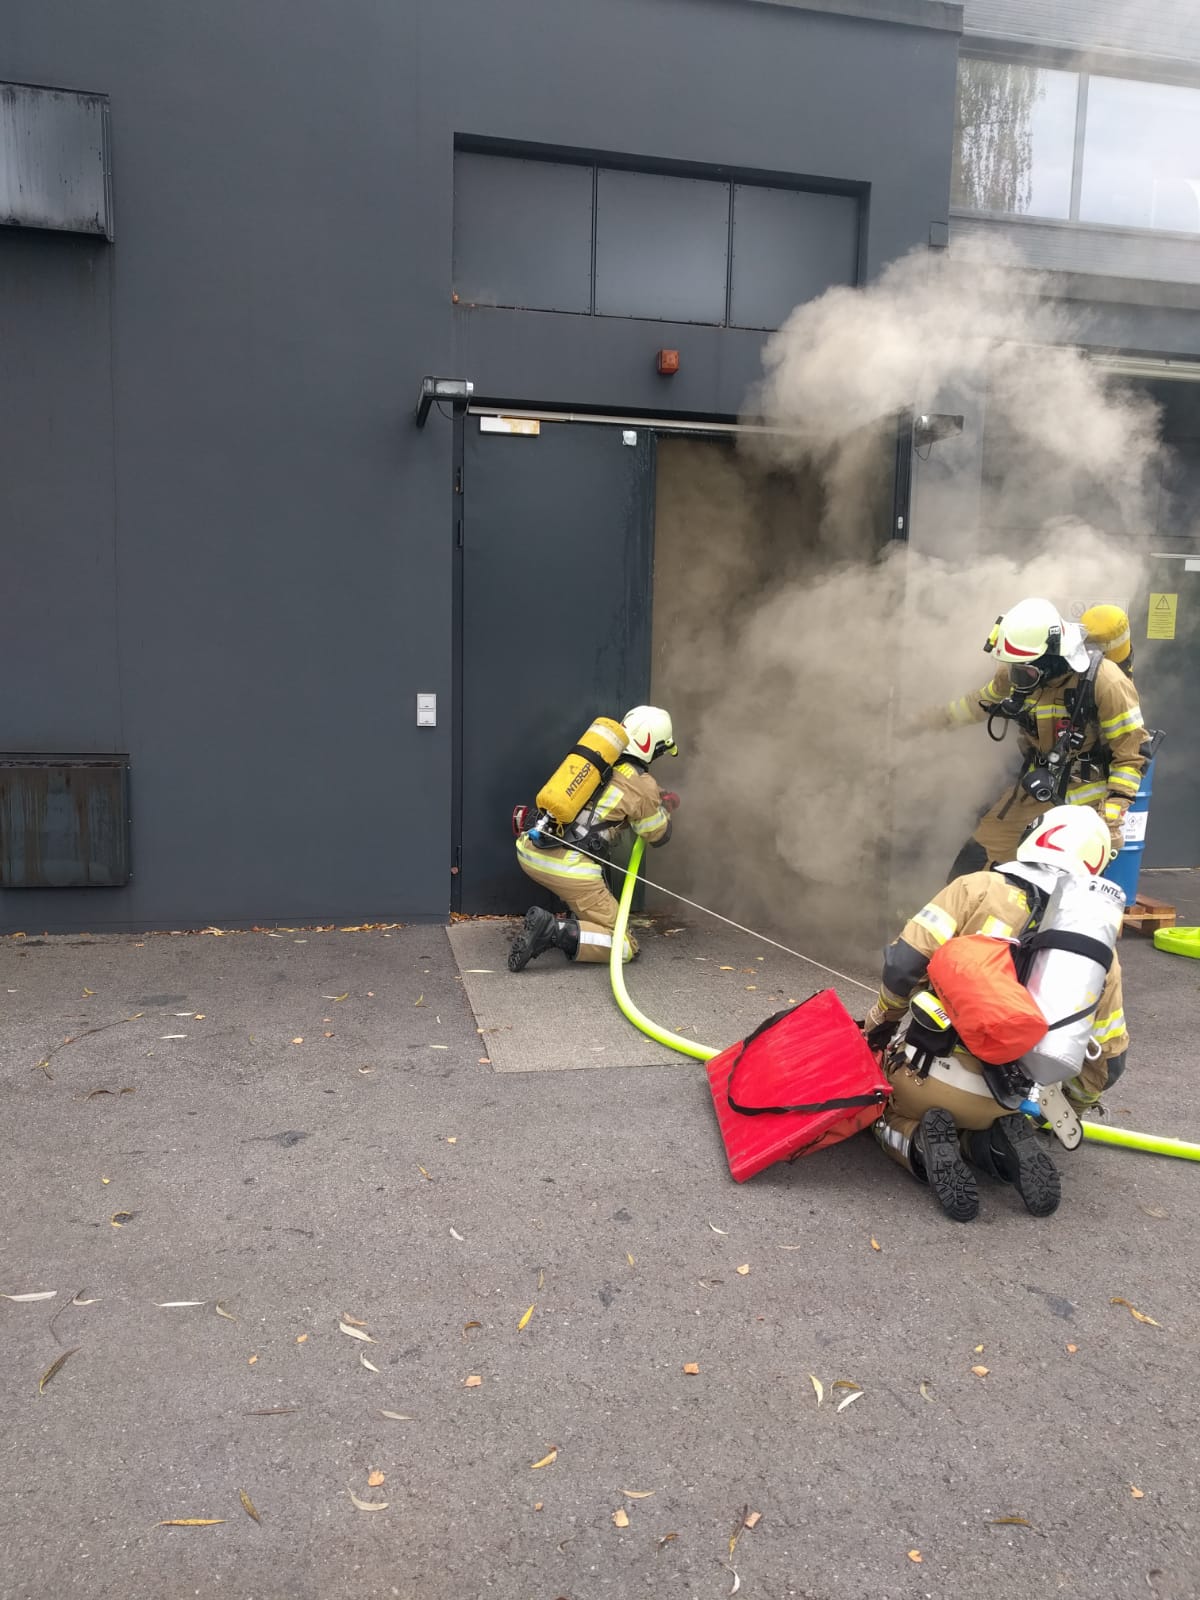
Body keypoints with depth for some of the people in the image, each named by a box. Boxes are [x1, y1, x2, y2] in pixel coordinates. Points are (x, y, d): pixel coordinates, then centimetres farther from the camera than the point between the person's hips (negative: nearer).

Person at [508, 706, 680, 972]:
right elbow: (659, 836, 16)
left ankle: (579, 919, 23)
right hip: (568, 869, -7)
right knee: (625, 947, 2)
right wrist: (665, 808, 36)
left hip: (529, 851, 7)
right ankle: (555, 932, -18)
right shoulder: (643, 786, 0)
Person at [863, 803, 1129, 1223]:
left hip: (930, 1075, -4)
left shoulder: (979, 888, -8)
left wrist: (884, 1018, 7)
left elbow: (904, 964, -13)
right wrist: (1065, 1111, 30)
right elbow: (1107, 1060, 12)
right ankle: (1003, 1145, 2)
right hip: (1004, 1104, 4)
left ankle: (922, 1145, -5)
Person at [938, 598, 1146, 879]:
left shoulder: (1104, 683, -22)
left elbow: (1131, 754, -16)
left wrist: (1111, 817, -21)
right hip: (1036, 786, 5)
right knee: (972, 866, 4)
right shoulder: (1015, 675, -6)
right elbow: (980, 703, 17)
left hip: (1086, 796, -5)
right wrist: (931, 720, 25)